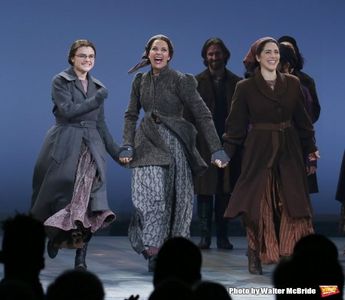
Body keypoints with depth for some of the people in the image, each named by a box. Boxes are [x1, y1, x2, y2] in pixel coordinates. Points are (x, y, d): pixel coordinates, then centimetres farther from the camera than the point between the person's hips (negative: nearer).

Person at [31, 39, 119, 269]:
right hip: (65, 146, -3)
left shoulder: (97, 87, 17)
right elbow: (67, 110, -13)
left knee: (89, 199, -9)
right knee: (63, 194, -7)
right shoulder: (61, 81, 2)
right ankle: (55, 235, 21)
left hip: (91, 147, 3)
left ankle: (81, 257, -9)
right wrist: (96, 100, -9)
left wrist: (116, 152, 15)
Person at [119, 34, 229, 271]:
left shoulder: (180, 80, -7)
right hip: (148, 144, 2)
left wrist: (217, 149, -16)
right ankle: (153, 252, -9)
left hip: (174, 143, -2)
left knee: (177, 199, 2)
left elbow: (203, 115, -10)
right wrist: (128, 145, 0)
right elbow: (131, 115, 14)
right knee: (150, 195, -13)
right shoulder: (140, 80, 7)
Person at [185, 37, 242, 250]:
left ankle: (223, 236, 10)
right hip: (204, 145, -1)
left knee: (225, 192, 3)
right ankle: (205, 236, 5)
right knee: (204, 191, 0)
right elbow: (189, 115, 3)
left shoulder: (236, 83, 8)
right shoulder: (196, 82, 5)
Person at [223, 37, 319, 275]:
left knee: (292, 205, -2)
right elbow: (236, 124, 0)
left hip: (289, 152, 2)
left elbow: (302, 120, 11)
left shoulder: (292, 83, 6)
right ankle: (255, 258, 6)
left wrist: (310, 147, 9)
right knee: (257, 205, -2)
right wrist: (226, 152, -5)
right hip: (259, 152, -2)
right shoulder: (245, 88, -1)